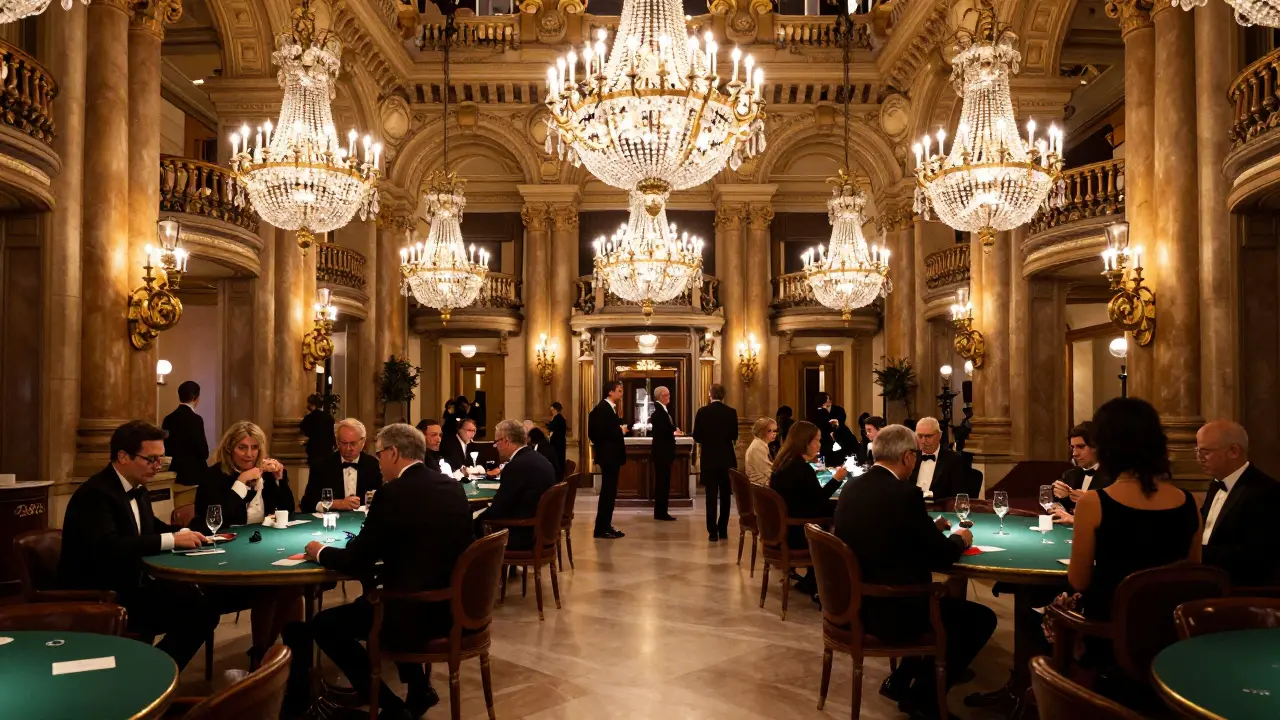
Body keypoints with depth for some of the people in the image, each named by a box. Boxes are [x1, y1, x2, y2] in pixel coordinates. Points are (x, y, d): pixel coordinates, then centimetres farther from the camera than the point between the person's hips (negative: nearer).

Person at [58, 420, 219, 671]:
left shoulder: (138, 489, 8)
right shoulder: (94, 494, -19)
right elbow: (107, 546, -33)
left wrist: (181, 533, 2)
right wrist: (171, 540, -29)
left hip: (133, 586, 9)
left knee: (204, 607, -11)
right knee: (192, 614, -23)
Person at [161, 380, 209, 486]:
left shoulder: (168, 419, 5)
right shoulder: (195, 419, -15)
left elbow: (166, 449, 11)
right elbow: (203, 452, -15)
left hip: (176, 472, 7)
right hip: (194, 473, -7)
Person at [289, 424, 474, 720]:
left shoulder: (393, 493, -16)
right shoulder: (452, 486, 5)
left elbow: (357, 563, -11)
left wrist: (320, 552, 8)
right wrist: (371, 545, 22)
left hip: (418, 614, -8)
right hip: (455, 606, 8)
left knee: (322, 625, 10)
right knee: (367, 600, 33)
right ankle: (419, 688, 33)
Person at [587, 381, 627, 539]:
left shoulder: (611, 408, 16)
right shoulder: (601, 408, -15)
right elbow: (598, 433, -22)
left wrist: (621, 429, 2)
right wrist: (619, 431, -18)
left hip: (613, 456, 10)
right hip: (607, 456, -10)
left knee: (610, 492, 12)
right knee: (607, 492, -7)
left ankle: (606, 525, 18)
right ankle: (600, 529, -2)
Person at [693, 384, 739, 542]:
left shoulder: (702, 412, -7)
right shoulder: (731, 412, -5)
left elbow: (696, 437, -5)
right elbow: (734, 437, -3)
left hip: (709, 458, -1)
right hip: (727, 458, 1)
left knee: (711, 496, 2)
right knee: (725, 495, 12)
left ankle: (713, 531, -1)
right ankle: (723, 530, 15)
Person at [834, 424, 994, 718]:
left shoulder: (852, 489, 2)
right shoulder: (905, 494, -22)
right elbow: (942, 557, -13)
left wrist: (931, 529, 18)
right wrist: (959, 539, 8)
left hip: (857, 603, 9)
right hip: (891, 612, -8)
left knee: (946, 600, 30)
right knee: (982, 618, 10)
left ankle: (901, 681, 27)